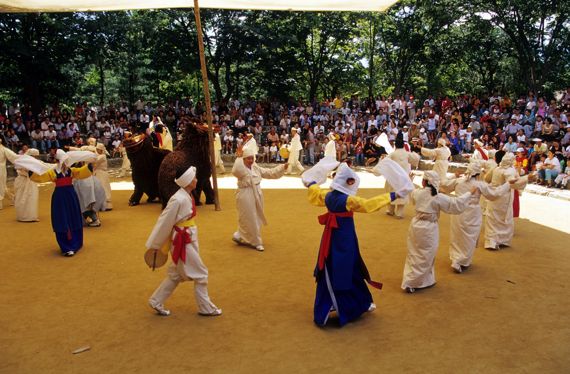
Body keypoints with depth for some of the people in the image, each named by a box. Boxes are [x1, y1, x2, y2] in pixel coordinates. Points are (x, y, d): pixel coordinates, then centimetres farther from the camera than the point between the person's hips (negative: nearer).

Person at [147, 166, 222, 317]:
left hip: (189, 240, 9)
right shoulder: (178, 200, -25)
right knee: (200, 273, 4)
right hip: (182, 242, -9)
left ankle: (156, 302, 33)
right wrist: (154, 245, -10)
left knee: (177, 274, 20)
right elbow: (164, 222, -18)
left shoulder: (187, 196, 2)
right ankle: (206, 308, 20)